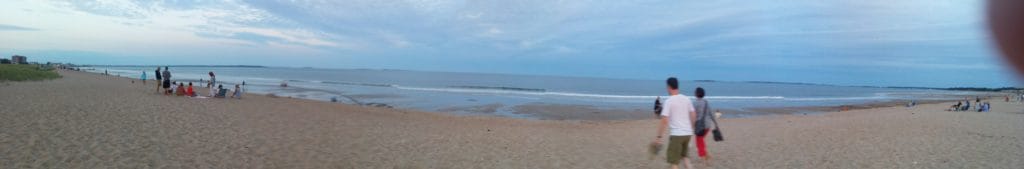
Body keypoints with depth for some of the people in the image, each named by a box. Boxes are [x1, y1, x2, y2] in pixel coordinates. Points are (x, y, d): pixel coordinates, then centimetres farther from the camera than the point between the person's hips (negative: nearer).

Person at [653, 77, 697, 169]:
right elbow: (693, 115, 12)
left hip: (676, 134, -6)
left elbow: (664, 121, -16)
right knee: (684, 156, 25)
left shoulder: (669, 101, -11)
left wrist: (658, 137, -12)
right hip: (688, 133, 6)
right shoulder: (686, 99, 7)